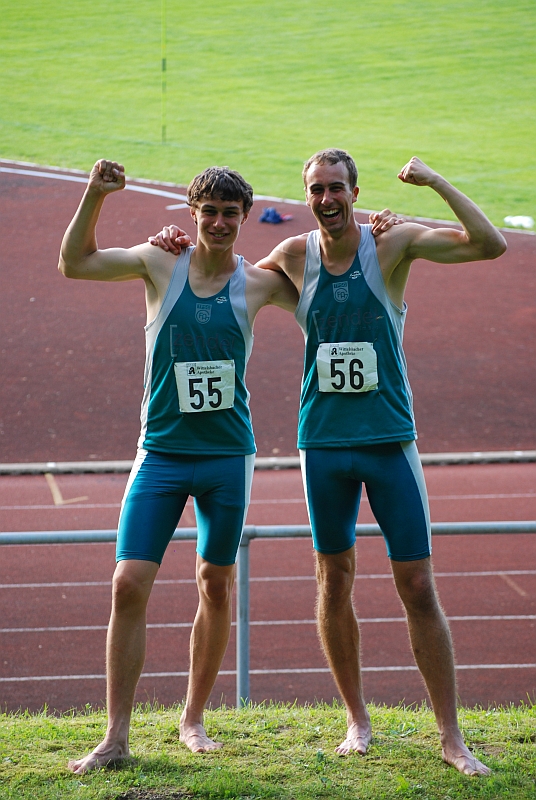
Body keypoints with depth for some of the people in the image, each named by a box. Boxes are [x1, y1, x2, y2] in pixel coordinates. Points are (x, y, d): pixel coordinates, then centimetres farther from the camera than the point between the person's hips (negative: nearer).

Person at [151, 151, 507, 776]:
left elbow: (491, 245, -15)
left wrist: (436, 182, -20)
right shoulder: (295, 255, 3)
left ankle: (451, 737, 5)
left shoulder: (392, 244, -6)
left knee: (418, 588, -2)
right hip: (323, 441, 3)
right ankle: (357, 720, 25)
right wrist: (183, 247, 6)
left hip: (390, 439, -3)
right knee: (334, 582, 9)